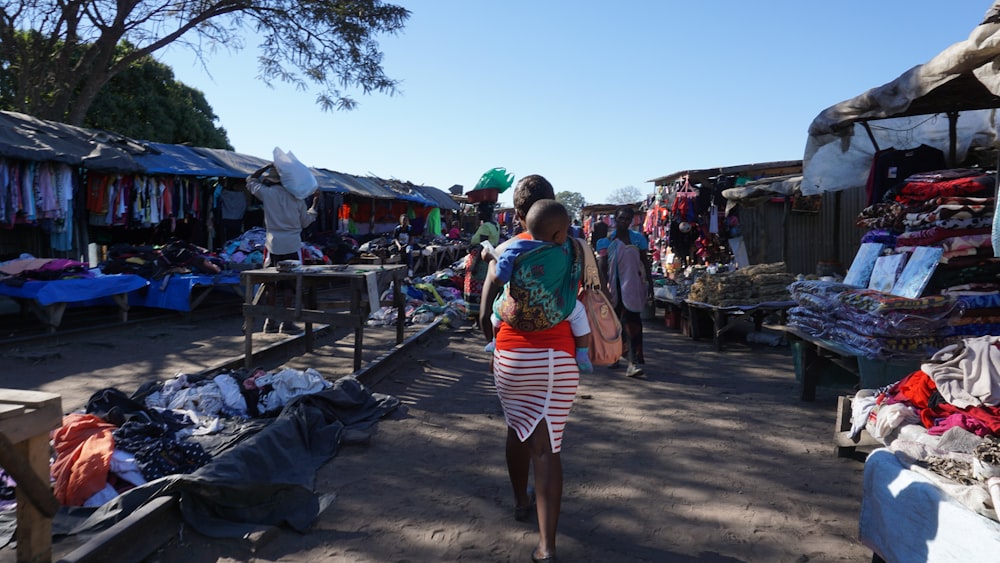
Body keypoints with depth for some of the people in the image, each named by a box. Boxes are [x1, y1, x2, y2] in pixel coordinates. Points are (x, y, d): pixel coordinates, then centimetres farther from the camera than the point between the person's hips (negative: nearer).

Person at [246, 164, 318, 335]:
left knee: (271, 284, 10)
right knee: (289, 284, 1)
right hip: (292, 245, -1)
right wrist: (314, 206, 22)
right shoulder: (297, 197, 0)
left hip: (273, 245, 1)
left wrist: (268, 166, 16)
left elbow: (250, 180, 15)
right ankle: (286, 323, -1)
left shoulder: (267, 193, -3)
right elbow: (305, 222, 9)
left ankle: (270, 322, 15)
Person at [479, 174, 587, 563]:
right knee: (546, 446, 2)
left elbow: (485, 316, -1)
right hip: (559, 358, -1)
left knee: (517, 430, 24)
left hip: (512, 357, 1)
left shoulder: (505, 251, 0)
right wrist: (579, 350, 16)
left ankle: (521, 501, 45)